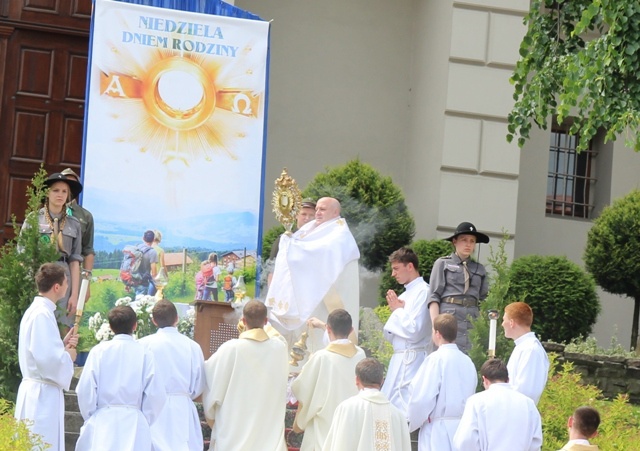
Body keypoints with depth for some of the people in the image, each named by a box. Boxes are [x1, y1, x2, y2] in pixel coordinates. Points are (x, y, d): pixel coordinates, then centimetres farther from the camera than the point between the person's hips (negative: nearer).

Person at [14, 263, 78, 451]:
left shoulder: (36, 310, 13)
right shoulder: (42, 314, -17)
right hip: (43, 394, -10)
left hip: (36, 391, 10)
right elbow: (48, 358, -24)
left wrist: (63, 345, 8)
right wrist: (68, 356, -6)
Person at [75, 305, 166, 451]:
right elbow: (155, 395, -2)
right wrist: (145, 421, 13)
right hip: (134, 424, 0)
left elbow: (85, 391, -3)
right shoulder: (145, 354, -1)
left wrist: (90, 419, 12)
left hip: (103, 422, 0)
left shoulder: (99, 351, -2)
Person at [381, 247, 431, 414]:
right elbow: (389, 336, 18)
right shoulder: (404, 295, 15)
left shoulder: (423, 292, -10)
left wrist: (398, 310, -4)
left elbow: (414, 331, -18)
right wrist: (396, 310, 2)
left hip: (412, 360, -9)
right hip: (398, 359, 9)